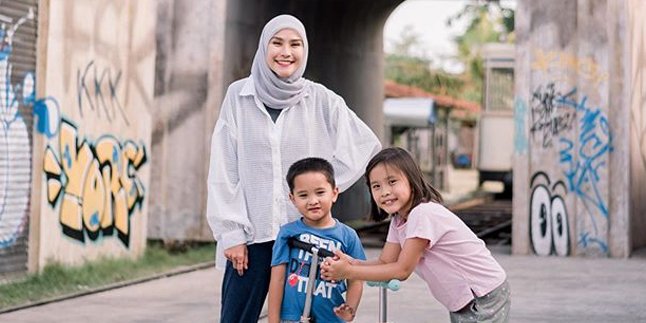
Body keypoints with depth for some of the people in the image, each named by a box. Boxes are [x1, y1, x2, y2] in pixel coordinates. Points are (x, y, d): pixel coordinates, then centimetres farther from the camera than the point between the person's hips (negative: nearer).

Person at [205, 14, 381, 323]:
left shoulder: (321, 100, 2)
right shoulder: (238, 95, 2)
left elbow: (366, 145, 10)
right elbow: (223, 172, 1)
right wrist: (231, 233, -4)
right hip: (250, 234, 0)